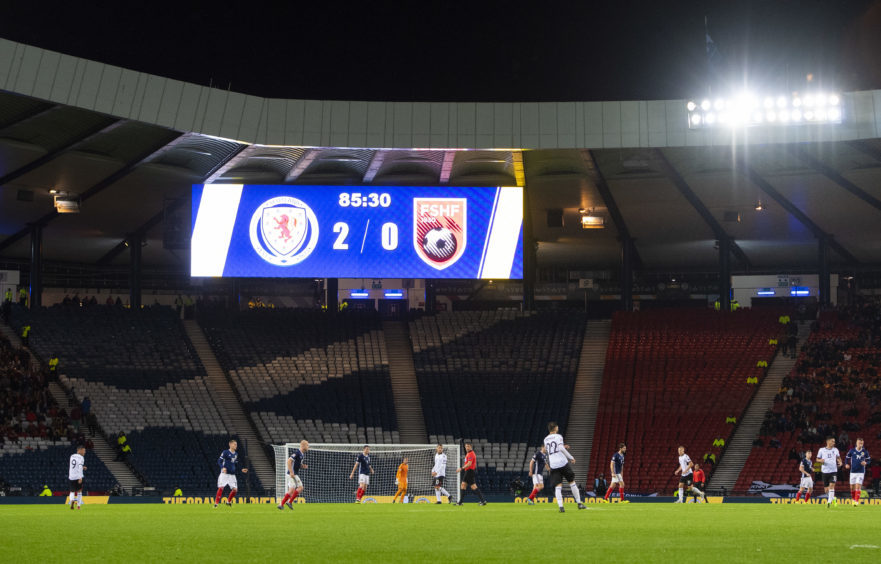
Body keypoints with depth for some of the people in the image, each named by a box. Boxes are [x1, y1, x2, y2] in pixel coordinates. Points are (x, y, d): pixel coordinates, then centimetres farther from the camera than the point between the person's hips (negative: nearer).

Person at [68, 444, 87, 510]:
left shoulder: (72, 456, 11)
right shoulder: (81, 458, -8)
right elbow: (80, 467, -18)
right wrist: (80, 477, -22)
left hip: (71, 477, 4)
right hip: (78, 476, -4)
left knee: (72, 491, 10)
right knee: (79, 491, 10)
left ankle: (72, 500, -20)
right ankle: (78, 505, 9)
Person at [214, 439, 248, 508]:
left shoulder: (236, 454, 14)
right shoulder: (225, 452, -5)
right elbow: (219, 461, -9)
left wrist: (241, 470, 12)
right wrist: (222, 467, -27)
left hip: (232, 475, 6)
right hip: (224, 474, -6)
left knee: (235, 489, -1)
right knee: (221, 487, -16)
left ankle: (228, 502, 21)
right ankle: (216, 503, -10)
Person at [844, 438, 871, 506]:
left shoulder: (865, 452, 1)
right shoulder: (852, 451, -1)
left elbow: (869, 460, 11)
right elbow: (847, 458, 9)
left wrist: (866, 463, -11)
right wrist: (846, 464, -10)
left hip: (861, 472, -1)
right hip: (853, 471, 1)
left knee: (858, 486, -12)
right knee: (852, 487, 6)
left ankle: (856, 501, -11)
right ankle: (853, 499, 27)